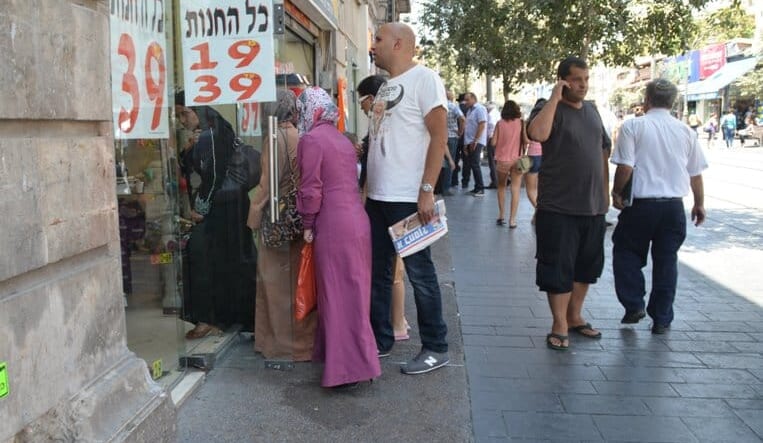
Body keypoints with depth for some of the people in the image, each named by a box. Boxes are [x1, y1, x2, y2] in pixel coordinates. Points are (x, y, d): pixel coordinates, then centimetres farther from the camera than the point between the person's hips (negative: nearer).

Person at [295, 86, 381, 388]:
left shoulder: (311, 139, -8)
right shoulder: (342, 139, 17)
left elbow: (311, 188, -12)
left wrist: (307, 224, 0)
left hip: (333, 226, -8)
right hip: (357, 219, 8)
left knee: (337, 296, -2)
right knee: (352, 292, 16)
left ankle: (348, 367, 2)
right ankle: (357, 358, 28)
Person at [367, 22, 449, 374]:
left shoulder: (423, 79, -7)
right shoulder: (385, 87, 17)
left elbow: (439, 136, -14)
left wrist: (426, 190, -20)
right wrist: (369, 188, 17)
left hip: (408, 198, -8)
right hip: (377, 197, 9)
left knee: (419, 274, 1)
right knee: (376, 273, 13)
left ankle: (436, 349, 14)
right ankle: (381, 340, 27)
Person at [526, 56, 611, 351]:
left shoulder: (591, 110, 14)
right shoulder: (550, 109, -6)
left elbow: (603, 150, 21)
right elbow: (537, 133, -30)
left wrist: (605, 191, 17)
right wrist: (555, 97, -21)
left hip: (593, 206, 7)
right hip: (558, 206, -7)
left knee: (586, 266, 15)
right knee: (558, 267, -1)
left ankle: (575, 317, 31)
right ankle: (559, 327, 10)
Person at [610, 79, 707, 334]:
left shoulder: (633, 127, -6)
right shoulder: (686, 131, 6)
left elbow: (625, 167, -12)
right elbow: (695, 173, 11)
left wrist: (616, 193, 4)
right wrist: (699, 204, 23)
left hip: (641, 204, -3)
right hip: (674, 205, 4)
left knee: (627, 253, 15)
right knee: (666, 261, 10)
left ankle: (634, 305, 7)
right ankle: (662, 320, 16)